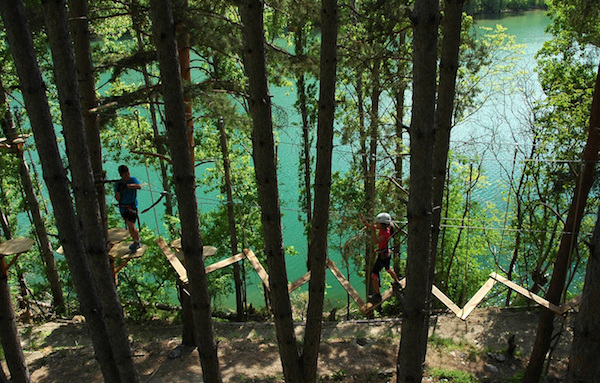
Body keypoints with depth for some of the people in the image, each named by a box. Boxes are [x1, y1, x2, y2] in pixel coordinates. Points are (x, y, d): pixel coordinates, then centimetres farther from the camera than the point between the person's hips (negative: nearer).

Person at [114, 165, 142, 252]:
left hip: (132, 206, -4)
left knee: (132, 227, -10)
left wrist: (128, 185, -43)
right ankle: (136, 242, 32)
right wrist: (118, 190, -23)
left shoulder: (133, 180, -8)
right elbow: (118, 199, -6)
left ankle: (137, 241, 14)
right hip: (123, 207, 4)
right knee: (129, 226, 14)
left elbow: (139, 186, -31)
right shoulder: (117, 184, 0)